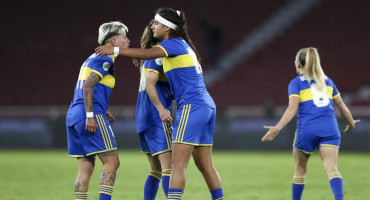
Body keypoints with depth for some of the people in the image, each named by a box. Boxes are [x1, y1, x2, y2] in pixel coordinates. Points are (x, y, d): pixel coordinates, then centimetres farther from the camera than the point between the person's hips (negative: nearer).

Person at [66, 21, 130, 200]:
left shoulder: (93, 58, 23)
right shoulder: (105, 59, -6)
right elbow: (87, 85, -17)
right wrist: (90, 115, -20)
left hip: (74, 115, 9)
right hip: (90, 114, -9)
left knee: (86, 167, 7)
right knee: (112, 162, -8)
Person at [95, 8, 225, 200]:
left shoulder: (173, 44, -8)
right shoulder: (183, 45, 20)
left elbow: (148, 54, -24)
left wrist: (115, 50, -22)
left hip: (192, 106, -10)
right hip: (207, 106, 10)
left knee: (178, 164, -13)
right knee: (205, 164, 13)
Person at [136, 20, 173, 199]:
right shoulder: (158, 54, -9)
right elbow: (150, 84, -18)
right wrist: (161, 108, -27)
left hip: (145, 117, 10)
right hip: (156, 118, -10)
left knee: (157, 169, 12)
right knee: (169, 165, -14)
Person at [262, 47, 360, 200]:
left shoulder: (296, 83, 5)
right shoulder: (327, 80, 18)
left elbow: (293, 108, -10)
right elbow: (342, 106, 21)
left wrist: (277, 128, -16)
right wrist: (351, 123, 38)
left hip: (307, 129, -2)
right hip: (330, 128, 2)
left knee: (300, 169, 16)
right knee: (331, 168, -10)